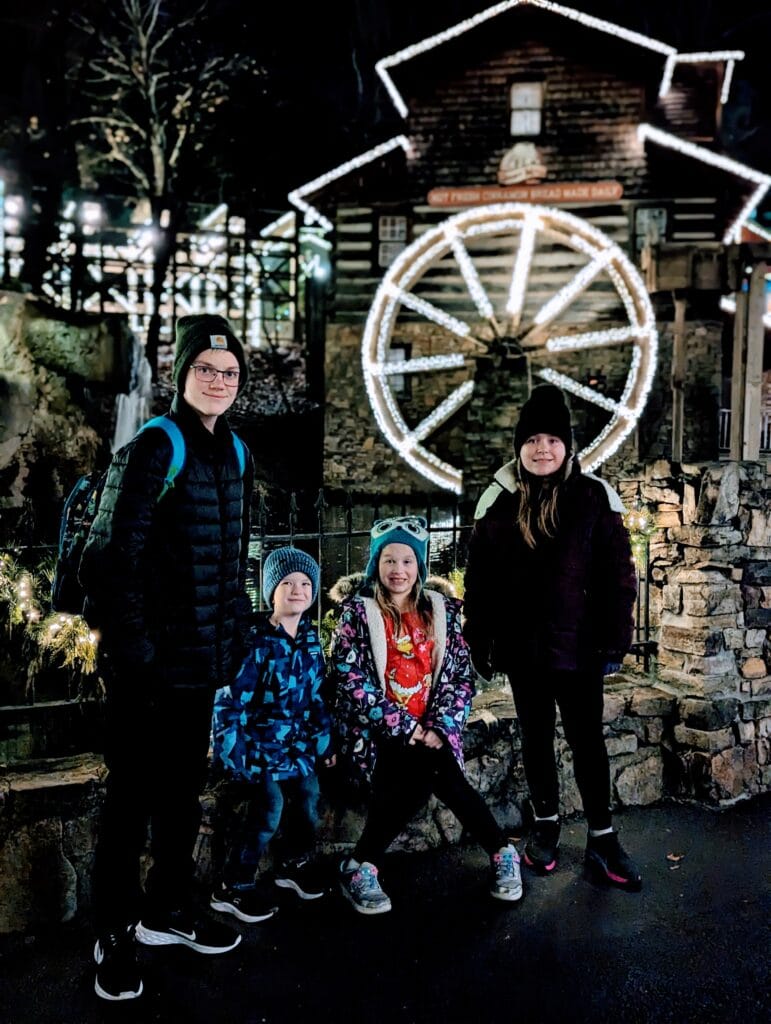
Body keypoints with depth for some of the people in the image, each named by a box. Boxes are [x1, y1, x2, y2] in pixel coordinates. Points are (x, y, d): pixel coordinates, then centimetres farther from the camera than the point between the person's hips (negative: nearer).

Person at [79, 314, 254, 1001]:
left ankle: (168, 910, 37)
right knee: (132, 796, 7)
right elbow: (109, 557, -16)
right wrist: (130, 647, -18)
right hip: (148, 665, -7)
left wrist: (237, 635, 12)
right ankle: (115, 934, 25)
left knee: (183, 790, 18)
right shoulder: (152, 449, -13)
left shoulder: (235, 456, 9)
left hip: (203, 660, 7)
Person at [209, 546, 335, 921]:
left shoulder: (311, 640, 3)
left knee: (308, 798, 9)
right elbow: (229, 700, -19)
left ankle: (294, 864, 35)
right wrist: (230, 754, -21)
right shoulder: (256, 640, -19)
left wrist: (324, 742, 14)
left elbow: (317, 695, 13)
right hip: (259, 740, -7)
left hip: (297, 741, 7)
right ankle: (232, 887, 1)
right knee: (269, 807, -15)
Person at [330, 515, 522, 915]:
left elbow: (461, 675, 7)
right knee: (425, 772, -25)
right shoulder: (357, 611, 0)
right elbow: (350, 678, -8)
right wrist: (402, 726, -11)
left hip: (430, 730, 2)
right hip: (376, 729, -2)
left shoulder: (440, 610, 9)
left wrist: (439, 726, -6)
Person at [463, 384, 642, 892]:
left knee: (588, 740, 9)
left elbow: (618, 576, -5)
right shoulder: (498, 500, -1)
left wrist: (615, 641, -8)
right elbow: (479, 580, 2)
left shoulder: (594, 496, -6)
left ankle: (603, 838, 23)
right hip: (522, 646, 2)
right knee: (536, 737, 16)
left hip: (578, 645, -2)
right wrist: (479, 642, 1)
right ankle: (546, 824, 34)